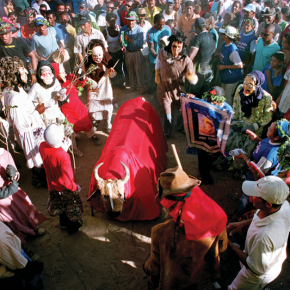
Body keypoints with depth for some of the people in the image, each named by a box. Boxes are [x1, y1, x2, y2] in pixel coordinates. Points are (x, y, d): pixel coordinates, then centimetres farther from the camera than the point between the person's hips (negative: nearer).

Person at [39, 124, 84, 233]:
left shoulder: (42, 147, -22)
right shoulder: (63, 156, -41)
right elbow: (66, 180, -31)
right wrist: (75, 187, -13)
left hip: (52, 184, 6)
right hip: (64, 188, -6)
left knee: (60, 205, 31)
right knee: (72, 207, 23)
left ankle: (63, 222, 56)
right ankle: (73, 227, 46)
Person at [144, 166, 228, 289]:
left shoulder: (161, 233, -40)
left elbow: (154, 267, -23)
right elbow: (222, 246, -8)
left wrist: (146, 267, 0)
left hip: (173, 280, -4)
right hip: (201, 274, 4)